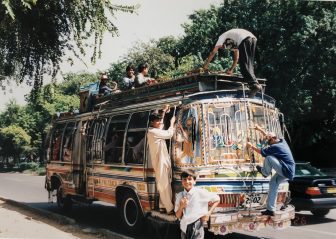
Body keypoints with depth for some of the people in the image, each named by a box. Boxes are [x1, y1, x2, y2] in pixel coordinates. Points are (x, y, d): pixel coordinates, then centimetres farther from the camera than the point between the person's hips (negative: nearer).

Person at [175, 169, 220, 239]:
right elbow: (178, 216, 6)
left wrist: (208, 213, -4)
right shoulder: (179, 195, 2)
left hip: (197, 228, -4)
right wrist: (181, 207, -13)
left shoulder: (201, 192, -7)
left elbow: (217, 199, 4)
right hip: (184, 228, 4)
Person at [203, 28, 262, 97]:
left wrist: (206, 65, 29)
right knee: (249, 64, 14)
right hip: (253, 38, 8)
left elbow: (213, 52, 23)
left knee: (244, 65, -8)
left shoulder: (222, 37, 23)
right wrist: (231, 69, 48)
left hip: (244, 40, -8)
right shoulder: (232, 43, 40)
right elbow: (236, 57, 42)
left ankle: (254, 85, -21)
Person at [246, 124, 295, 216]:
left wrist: (251, 146, 5)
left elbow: (262, 152, -8)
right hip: (288, 171, 10)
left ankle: (265, 172, 9)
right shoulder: (282, 141, 7)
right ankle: (270, 209, 11)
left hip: (287, 171, -10)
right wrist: (260, 129, 27)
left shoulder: (275, 147, -19)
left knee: (268, 158, -22)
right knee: (273, 183, 11)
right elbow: (269, 136, 24)